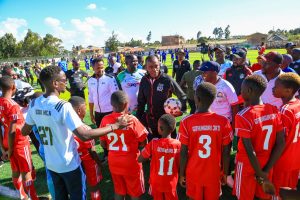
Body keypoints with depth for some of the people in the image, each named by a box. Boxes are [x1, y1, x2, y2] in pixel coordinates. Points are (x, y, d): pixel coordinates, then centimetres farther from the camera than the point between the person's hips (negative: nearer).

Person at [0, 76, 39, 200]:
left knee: (15, 171, 19)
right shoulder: (13, 105, -25)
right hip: (20, 143, -7)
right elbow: (11, 131, -23)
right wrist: (10, 149, -10)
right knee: (26, 172, 6)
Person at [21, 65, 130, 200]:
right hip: (69, 164, -6)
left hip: (51, 163, 6)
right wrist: (115, 125, -29)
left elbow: (24, 132, 7)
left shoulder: (34, 104, -6)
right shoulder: (63, 106, -27)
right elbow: (84, 135, -33)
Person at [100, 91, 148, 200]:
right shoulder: (132, 120, -20)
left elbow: (103, 144, 0)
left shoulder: (105, 120, -10)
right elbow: (143, 143, -12)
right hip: (131, 164, -4)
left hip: (114, 163, 4)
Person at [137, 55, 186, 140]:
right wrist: (138, 118, 8)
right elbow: (141, 102, 10)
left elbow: (182, 97, -3)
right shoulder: (144, 80, -1)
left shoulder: (167, 79, -13)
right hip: (149, 120, 3)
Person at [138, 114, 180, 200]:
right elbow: (179, 164, -6)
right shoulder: (178, 144, -15)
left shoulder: (153, 143, -20)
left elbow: (140, 159, -11)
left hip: (156, 182, -1)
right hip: (171, 183, 1)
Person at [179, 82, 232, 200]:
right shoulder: (223, 122, -14)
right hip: (214, 174, 1)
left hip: (193, 174, -1)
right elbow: (226, 152, -6)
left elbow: (183, 152, -12)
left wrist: (182, 174, 2)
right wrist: (225, 173, 9)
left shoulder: (186, 122, -18)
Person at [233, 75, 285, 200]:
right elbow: (281, 144, -6)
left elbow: (250, 151, -24)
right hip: (266, 164, 5)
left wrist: (262, 176, -13)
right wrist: (266, 170, -4)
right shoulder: (274, 110, -7)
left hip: (247, 165, -5)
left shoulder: (243, 116, -25)